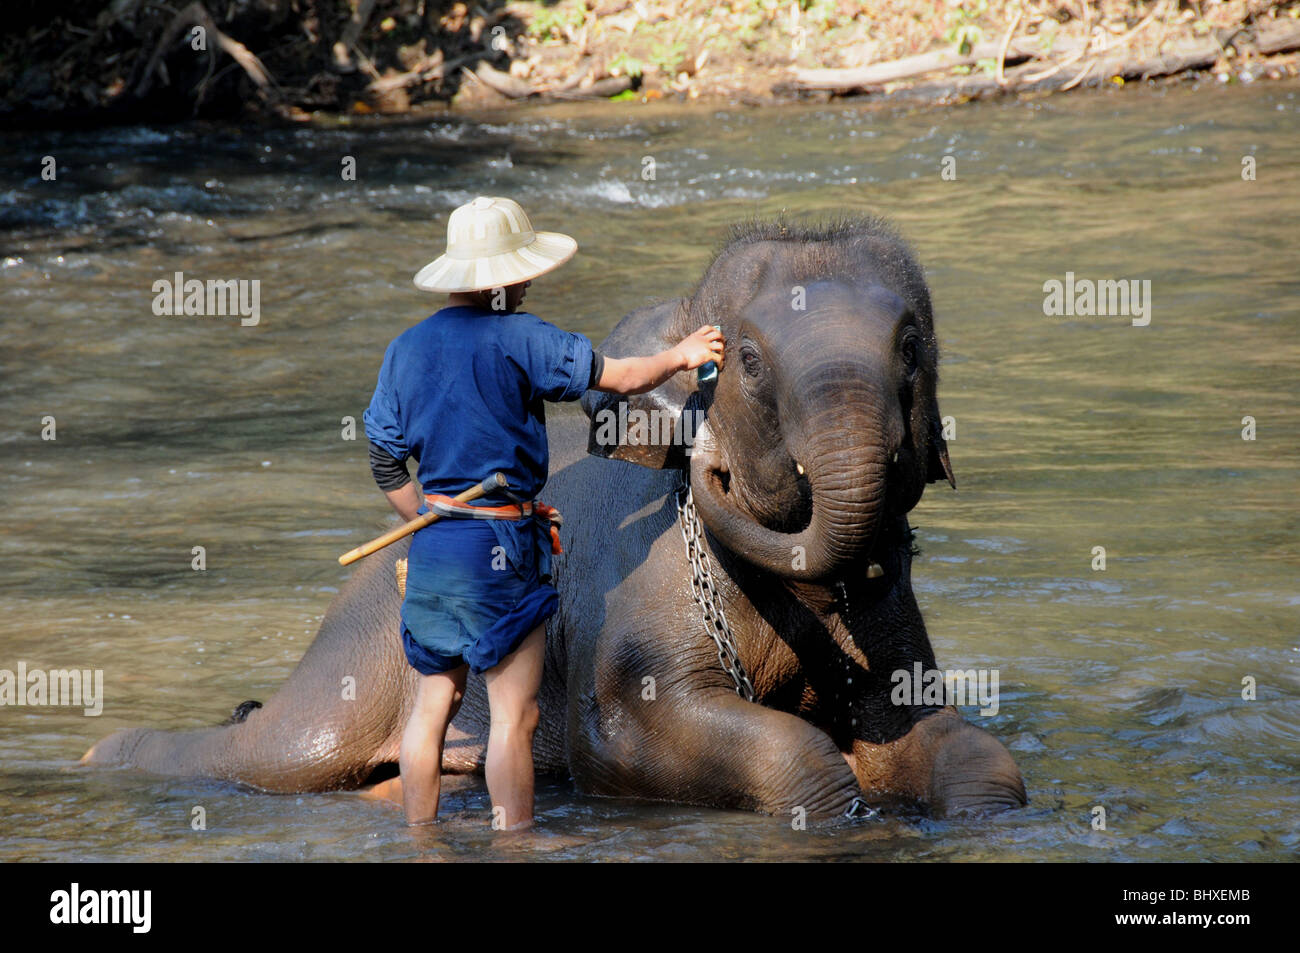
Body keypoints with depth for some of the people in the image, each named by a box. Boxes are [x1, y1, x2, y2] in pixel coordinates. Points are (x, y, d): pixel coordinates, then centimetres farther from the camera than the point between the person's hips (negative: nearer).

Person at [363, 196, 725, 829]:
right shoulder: (516, 337, -12)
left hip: (433, 543, 7)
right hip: (502, 547, -7)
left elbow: (385, 463, 11)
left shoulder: (406, 347, 7)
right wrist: (680, 355, 11)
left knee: (434, 703, 13)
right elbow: (621, 377, -6)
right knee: (514, 715, -3)